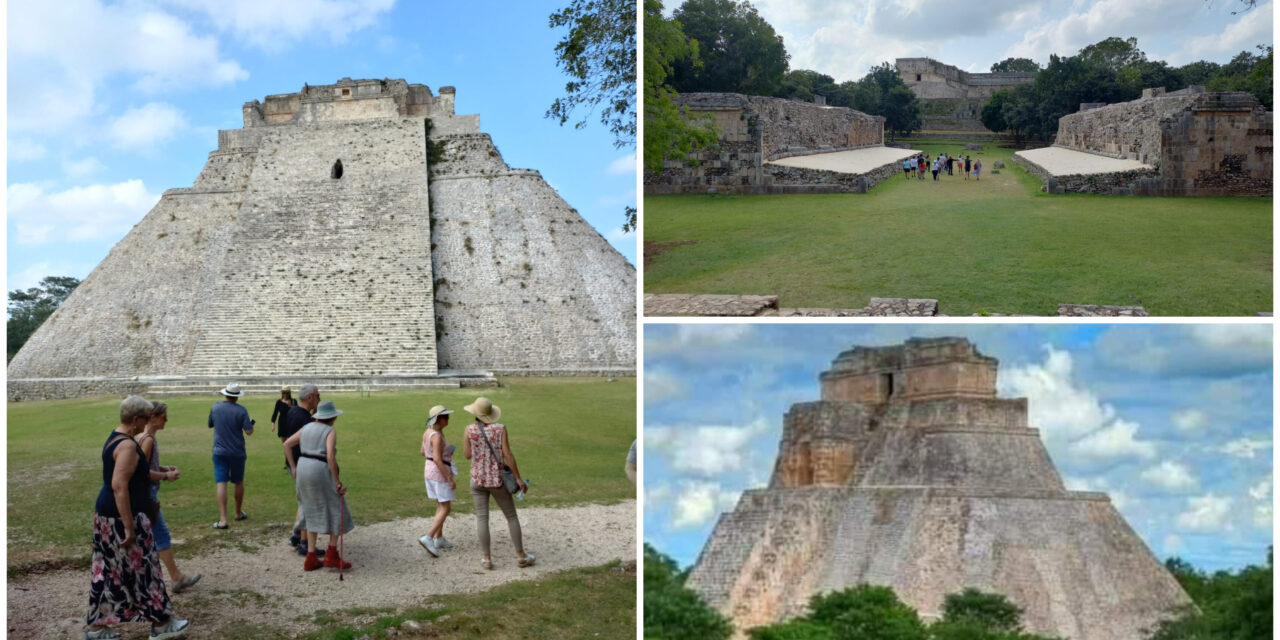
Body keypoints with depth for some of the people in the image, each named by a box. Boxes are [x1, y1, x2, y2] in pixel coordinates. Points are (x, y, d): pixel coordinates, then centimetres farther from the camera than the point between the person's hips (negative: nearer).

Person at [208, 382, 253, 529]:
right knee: (239, 483, 18)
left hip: (219, 452, 0)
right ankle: (238, 513, 33)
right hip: (237, 452, 0)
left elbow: (210, 425, 13)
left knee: (221, 484, -5)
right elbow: (249, 431, -15)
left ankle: (223, 519, -14)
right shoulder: (241, 411, -11)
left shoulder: (215, 407, -3)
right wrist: (251, 425, 6)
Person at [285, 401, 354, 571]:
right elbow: (331, 457, -20)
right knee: (336, 512, 6)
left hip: (304, 469, 7)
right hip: (321, 471, -7)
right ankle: (331, 555, 2)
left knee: (314, 514, 15)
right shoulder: (331, 431, -8)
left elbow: (287, 444, 11)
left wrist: (293, 468, 14)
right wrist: (337, 482, -14)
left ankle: (311, 559, 12)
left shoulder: (307, 428, 13)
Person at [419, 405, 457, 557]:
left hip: (429, 470, 9)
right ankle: (428, 538, -14)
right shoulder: (437, 436, -22)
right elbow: (437, 459, -27)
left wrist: (445, 453, 16)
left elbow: (423, 452, 18)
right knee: (445, 509, -4)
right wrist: (450, 479, -23)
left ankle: (439, 539, 24)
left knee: (441, 506, 19)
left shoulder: (428, 432, 6)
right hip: (439, 473, -9)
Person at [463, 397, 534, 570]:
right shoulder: (500, 428, -7)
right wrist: (518, 478, -9)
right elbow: (507, 454, -13)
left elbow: (467, 455, 0)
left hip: (478, 480, 1)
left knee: (482, 518, 5)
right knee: (511, 516, 10)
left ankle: (487, 559, 3)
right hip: (497, 480, 0)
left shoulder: (470, 429, -6)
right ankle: (521, 555, 13)